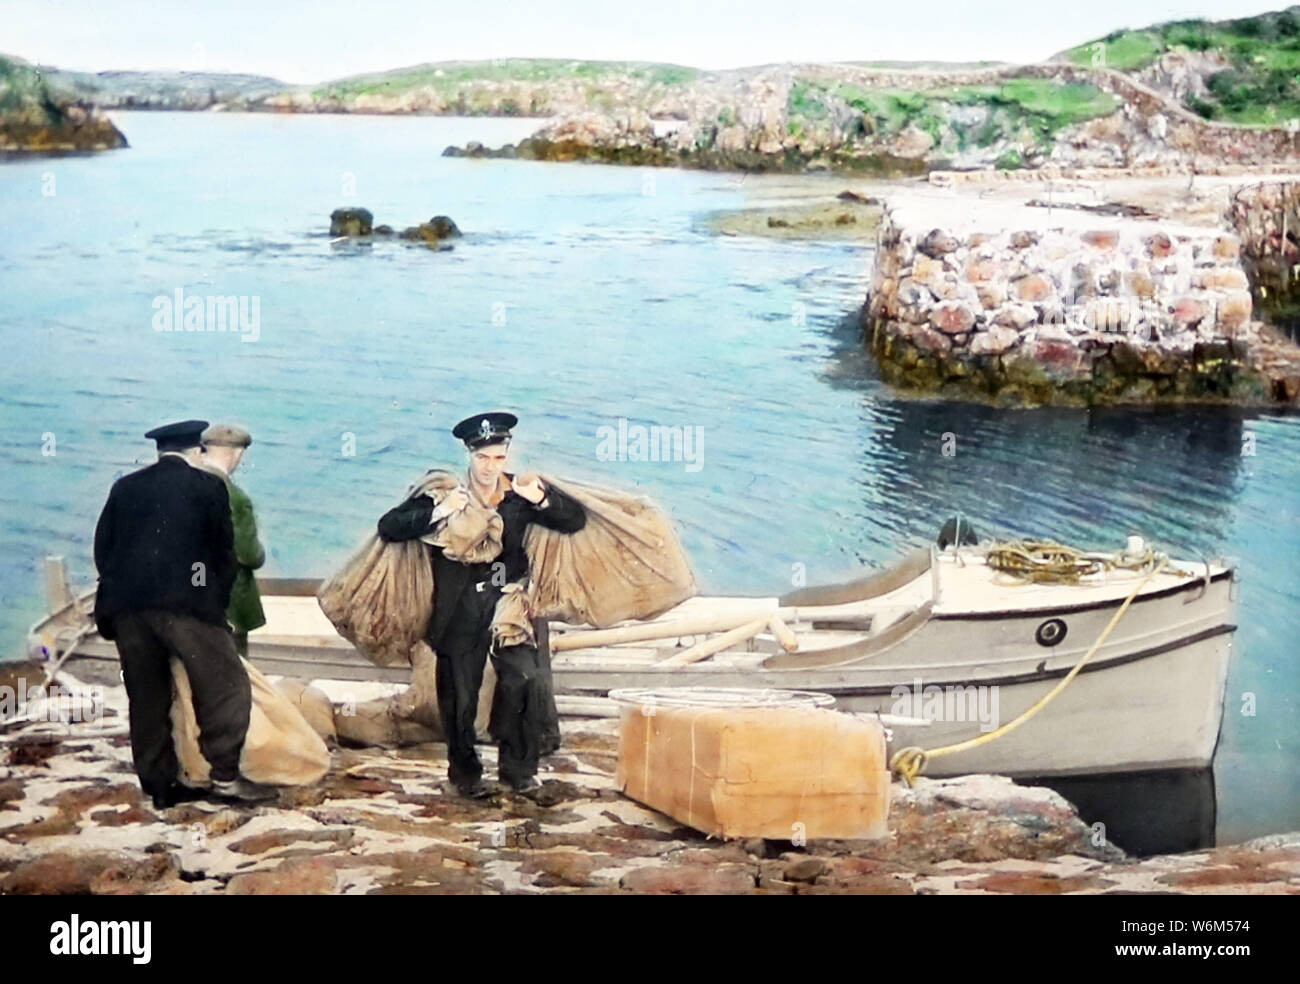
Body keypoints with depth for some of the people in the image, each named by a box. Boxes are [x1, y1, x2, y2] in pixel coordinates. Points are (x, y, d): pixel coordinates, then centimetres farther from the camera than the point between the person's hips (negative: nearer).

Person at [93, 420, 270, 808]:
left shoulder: (125, 487, 16)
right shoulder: (208, 486, 5)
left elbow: (103, 547, 14)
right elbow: (224, 551, 4)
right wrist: (218, 602, 14)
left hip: (126, 605, 5)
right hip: (185, 602, -5)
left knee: (147, 696, 11)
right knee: (226, 685, 3)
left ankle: (160, 786, 14)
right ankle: (225, 774, -5)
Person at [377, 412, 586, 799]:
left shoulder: (519, 492, 2)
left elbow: (576, 520, 3)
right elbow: (389, 527, -9)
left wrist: (541, 498, -16)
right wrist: (438, 512, -24)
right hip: (460, 611, -1)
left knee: (524, 677, -15)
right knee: (460, 696, 7)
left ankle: (518, 766, 1)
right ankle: (465, 772, 27)